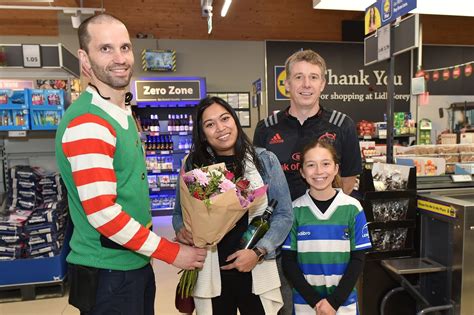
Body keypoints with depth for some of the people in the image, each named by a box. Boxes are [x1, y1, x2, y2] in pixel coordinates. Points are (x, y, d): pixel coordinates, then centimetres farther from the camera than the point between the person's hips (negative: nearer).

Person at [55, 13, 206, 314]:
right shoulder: (87, 123, -21)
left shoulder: (123, 115, 9)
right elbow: (101, 211, -25)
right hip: (108, 273, -8)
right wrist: (172, 252, -17)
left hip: (135, 262, 8)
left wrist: (165, 240, 14)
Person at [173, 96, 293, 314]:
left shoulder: (265, 160, -3)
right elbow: (179, 213, 8)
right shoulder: (193, 165, 0)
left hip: (257, 272, 0)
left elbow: (283, 215, -3)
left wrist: (258, 252, -14)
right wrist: (181, 230, -13)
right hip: (209, 274, 1)